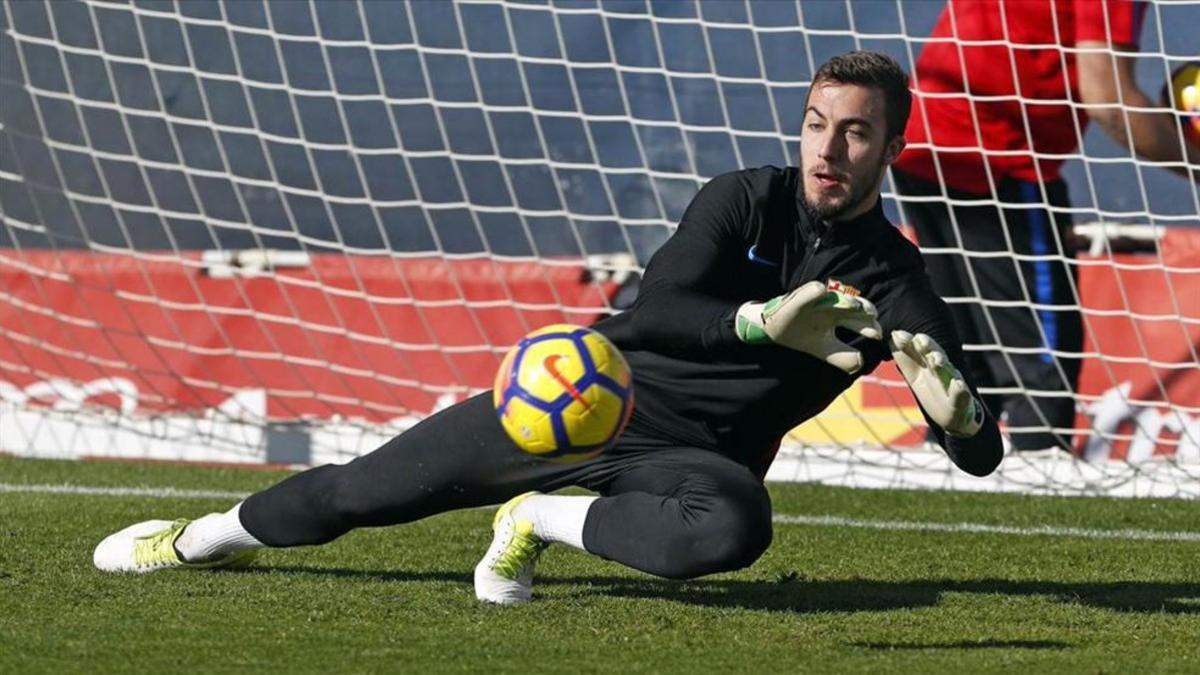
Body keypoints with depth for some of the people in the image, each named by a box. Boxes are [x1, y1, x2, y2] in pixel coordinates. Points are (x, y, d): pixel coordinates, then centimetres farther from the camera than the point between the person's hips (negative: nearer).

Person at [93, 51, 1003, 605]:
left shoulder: (894, 282, -6)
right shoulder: (748, 202, -4)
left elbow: (981, 456, -10)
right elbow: (653, 312, -20)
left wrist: (950, 397, -34)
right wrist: (764, 322, -38)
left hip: (687, 460, -1)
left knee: (734, 526, -40)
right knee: (359, 492, 4)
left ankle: (542, 523, -14)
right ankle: (204, 538, 35)